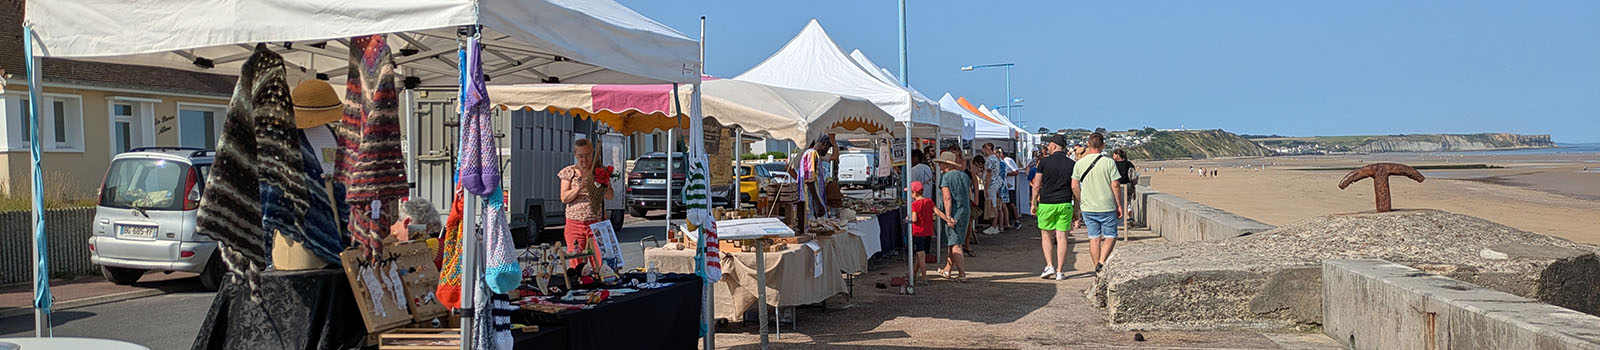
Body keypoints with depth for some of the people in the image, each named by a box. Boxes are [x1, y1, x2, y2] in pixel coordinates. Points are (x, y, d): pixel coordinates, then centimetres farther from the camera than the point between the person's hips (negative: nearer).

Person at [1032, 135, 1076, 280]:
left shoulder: (1044, 162, -4)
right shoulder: (1072, 164, 2)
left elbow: (1036, 186, -4)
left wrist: (1034, 204, 6)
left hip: (1046, 203, -1)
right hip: (1065, 204, 1)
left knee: (1046, 236, 13)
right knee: (1062, 237, 3)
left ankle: (1049, 266, 3)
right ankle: (1060, 271, 3)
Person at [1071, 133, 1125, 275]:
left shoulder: (1079, 163, 0)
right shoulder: (1109, 162, -9)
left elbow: (1074, 186, 2)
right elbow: (1115, 186, -8)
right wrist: (1119, 205, 1)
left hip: (1088, 207, 3)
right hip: (1107, 207, -3)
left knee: (1094, 238, 10)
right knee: (1110, 236, 8)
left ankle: (1098, 269, 13)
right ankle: (1101, 262, -11)